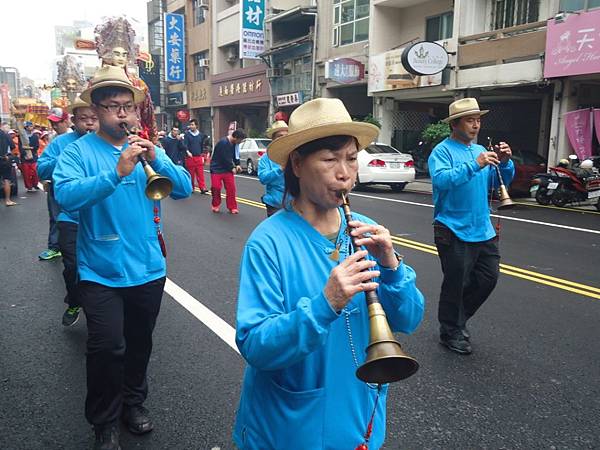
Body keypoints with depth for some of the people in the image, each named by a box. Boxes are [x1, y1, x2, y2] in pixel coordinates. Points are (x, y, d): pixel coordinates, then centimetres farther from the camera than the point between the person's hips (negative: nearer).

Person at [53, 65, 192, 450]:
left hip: (148, 268, 4)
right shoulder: (78, 151, -7)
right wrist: (117, 173, -34)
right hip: (101, 272, -4)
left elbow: (184, 188, -5)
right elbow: (66, 196, -24)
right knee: (107, 347, -5)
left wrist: (157, 159, -21)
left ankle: (134, 401, 42)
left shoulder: (147, 148, 4)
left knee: (140, 342, 18)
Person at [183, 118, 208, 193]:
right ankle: (191, 188, 14)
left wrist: (202, 156, 16)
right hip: (190, 157, -2)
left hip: (199, 157, 2)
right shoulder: (187, 134, 1)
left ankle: (202, 188, -5)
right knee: (191, 174, 3)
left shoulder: (201, 135, 10)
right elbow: (185, 145, -8)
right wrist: (187, 151, -27)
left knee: (200, 174, -4)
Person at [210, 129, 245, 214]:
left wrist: (237, 164, 2)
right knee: (216, 187, -4)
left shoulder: (234, 143, 1)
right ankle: (216, 205, 18)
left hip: (227, 169, 6)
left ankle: (232, 207, 8)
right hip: (217, 168, -6)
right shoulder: (223, 143, -23)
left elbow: (235, 155, 16)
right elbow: (225, 158, -22)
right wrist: (232, 168, -11)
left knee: (231, 188, -1)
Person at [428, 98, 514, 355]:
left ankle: (458, 317, 34)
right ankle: (451, 332, 22)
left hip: (483, 230, 7)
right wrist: (475, 165, -31)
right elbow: (441, 180, -26)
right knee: (455, 284, 3)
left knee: (488, 278, 13)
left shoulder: (480, 150, 13)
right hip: (454, 231, -7)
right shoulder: (442, 151, -8)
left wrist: (505, 162, -6)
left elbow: (500, 182, 13)